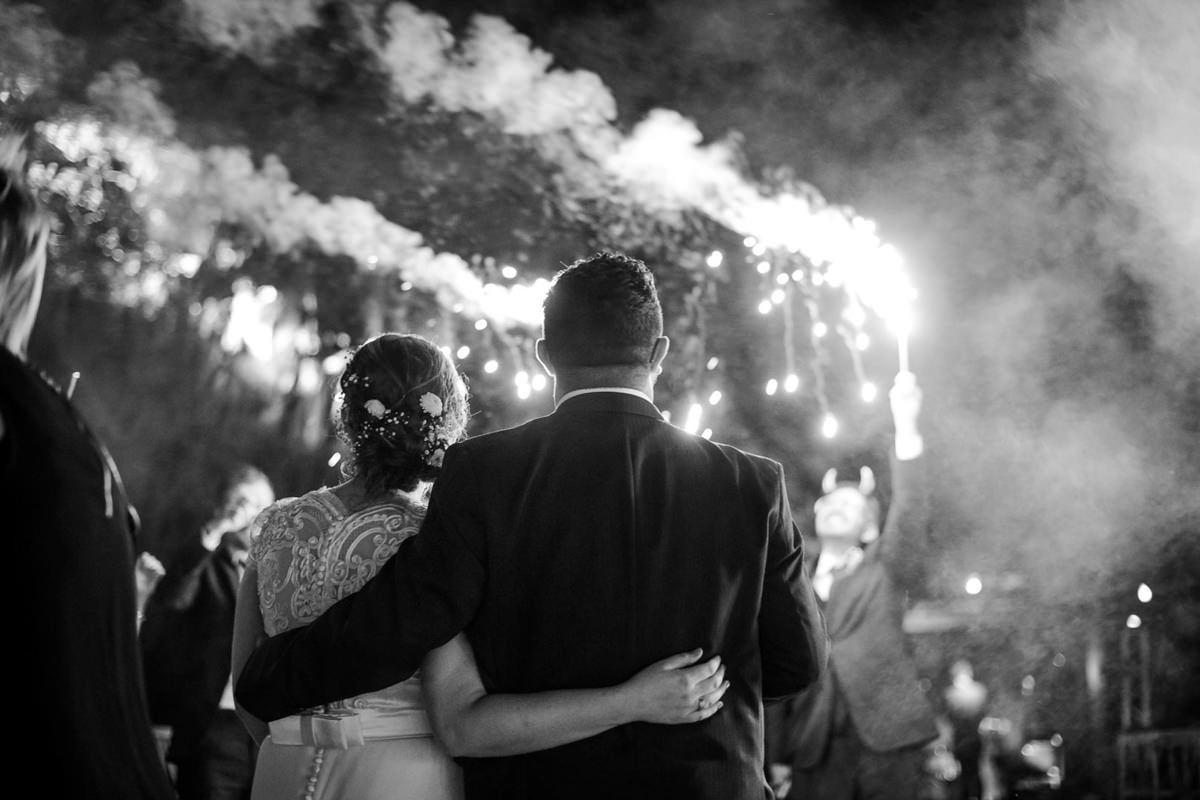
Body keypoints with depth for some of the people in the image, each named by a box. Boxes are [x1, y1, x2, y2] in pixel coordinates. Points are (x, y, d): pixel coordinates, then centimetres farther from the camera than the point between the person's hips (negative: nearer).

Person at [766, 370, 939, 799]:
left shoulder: (885, 570, 8)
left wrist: (906, 428, -19)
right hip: (814, 745, 2)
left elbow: (910, 514, -8)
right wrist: (776, 754, 5)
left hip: (886, 737, -2)